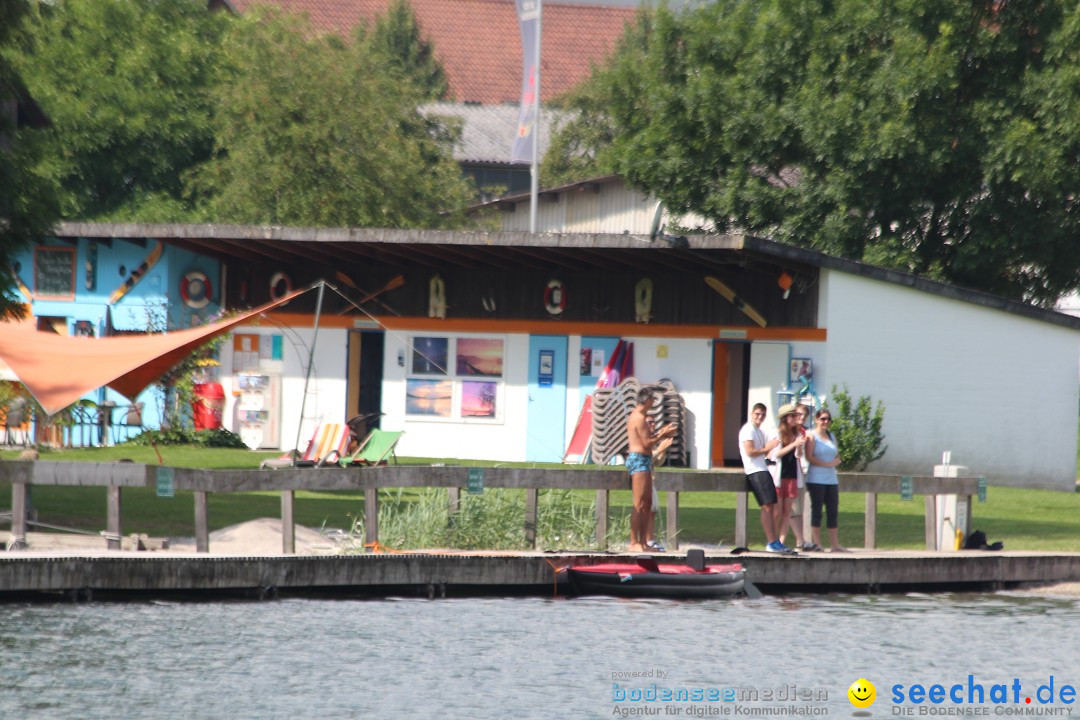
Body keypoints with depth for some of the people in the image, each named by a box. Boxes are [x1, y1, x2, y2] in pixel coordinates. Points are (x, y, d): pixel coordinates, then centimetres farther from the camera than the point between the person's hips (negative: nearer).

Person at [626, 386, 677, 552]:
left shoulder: (635, 416, 18)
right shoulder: (640, 418, -14)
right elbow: (647, 442, -17)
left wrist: (661, 433, 16)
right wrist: (663, 435, -4)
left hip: (642, 461, 11)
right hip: (639, 459, -11)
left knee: (647, 504, 13)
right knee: (640, 504, -11)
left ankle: (643, 541, 16)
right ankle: (634, 543, -12)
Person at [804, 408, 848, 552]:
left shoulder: (832, 436, 17)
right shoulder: (812, 436, -2)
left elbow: (837, 457, 19)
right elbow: (810, 457, -11)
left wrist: (836, 461, -4)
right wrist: (827, 464, -12)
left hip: (831, 479, 6)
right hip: (816, 479, -6)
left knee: (833, 511, 4)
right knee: (816, 510, -4)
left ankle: (834, 544, 6)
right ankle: (817, 544, -1)